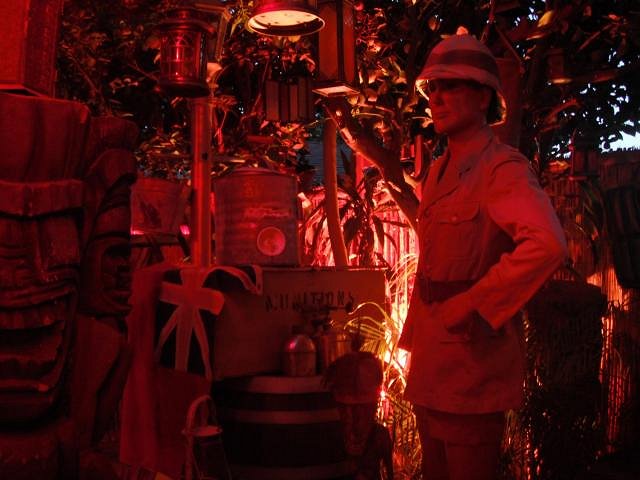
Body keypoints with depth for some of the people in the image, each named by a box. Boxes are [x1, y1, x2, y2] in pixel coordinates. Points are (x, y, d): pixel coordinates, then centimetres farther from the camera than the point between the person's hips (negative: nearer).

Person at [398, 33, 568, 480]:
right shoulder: (440, 171, 14)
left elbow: (548, 244, -31)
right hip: (431, 367, 9)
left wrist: (471, 302, -24)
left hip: (473, 361, -8)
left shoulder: (503, 167, -13)